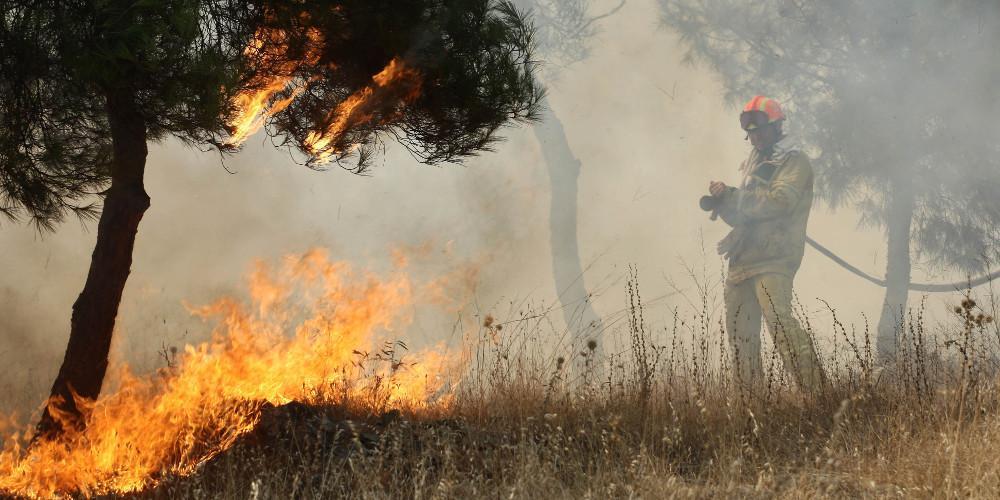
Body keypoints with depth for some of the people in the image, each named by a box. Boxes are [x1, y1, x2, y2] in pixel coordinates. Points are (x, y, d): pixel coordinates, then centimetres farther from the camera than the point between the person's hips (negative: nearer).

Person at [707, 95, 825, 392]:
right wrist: (723, 201, 0)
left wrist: (732, 196, -9)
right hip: (743, 259, 8)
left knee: (778, 319, -23)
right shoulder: (753, 164, 23)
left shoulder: (794, 162, 0)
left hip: (773, 258, -8)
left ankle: (814, 387, -25)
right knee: (739, 329, 8)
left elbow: (780, 200, -17)